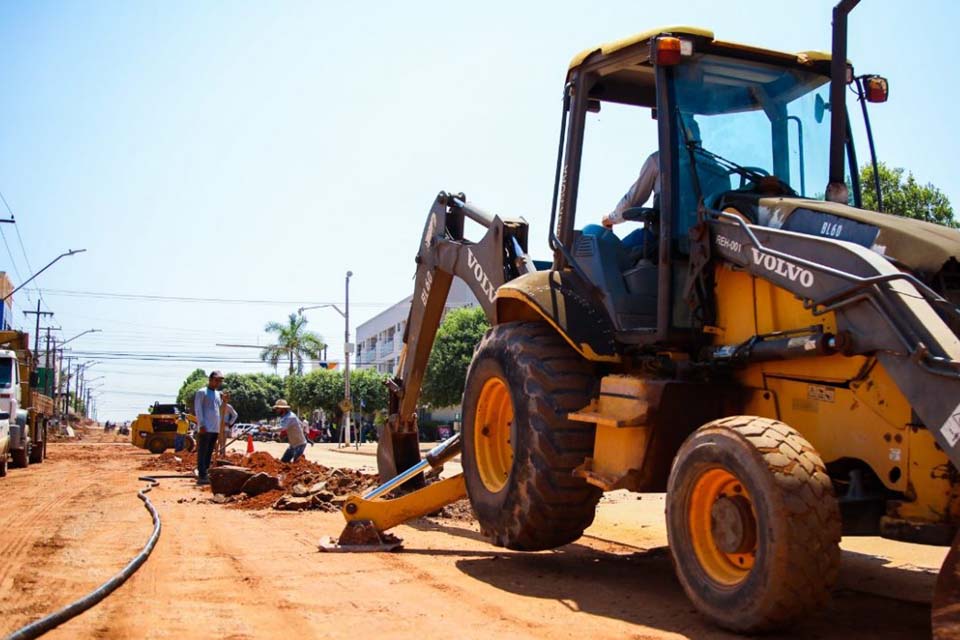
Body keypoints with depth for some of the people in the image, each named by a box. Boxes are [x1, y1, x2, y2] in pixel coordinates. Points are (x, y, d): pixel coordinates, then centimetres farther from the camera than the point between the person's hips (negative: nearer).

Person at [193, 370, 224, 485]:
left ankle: (205, 474, 13)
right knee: (202, 453, -7)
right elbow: (198, 409, -9)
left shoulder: (218, 394, 20)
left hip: (215, 428, 7)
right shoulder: (202, 392, -2)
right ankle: (202, 476, -9)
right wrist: (201, 425, -15)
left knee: (209, 453, 9)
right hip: (205, 428, -7)